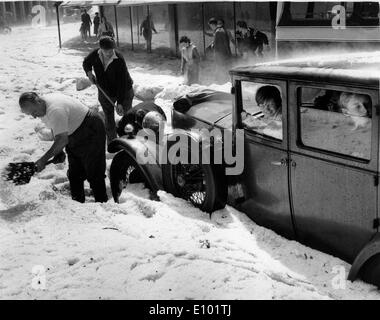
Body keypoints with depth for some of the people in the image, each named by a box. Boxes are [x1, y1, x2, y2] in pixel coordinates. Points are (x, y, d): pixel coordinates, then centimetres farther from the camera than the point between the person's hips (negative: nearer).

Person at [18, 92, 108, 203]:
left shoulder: (55, 110, -34)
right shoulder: (42, 107, -3)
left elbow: (62, 140, -37)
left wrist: (44, 159, -33)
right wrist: (58, 150, 5)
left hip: (91, 131, -10)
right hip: (74, 134, 10)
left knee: (94, 173, -8)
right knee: (74, 173, 13)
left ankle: (102, 203, 0)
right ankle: (78, 202, 22)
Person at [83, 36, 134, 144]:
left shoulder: (119, 60, -28)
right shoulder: (95, 55, -14)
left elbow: (122, 82, -28)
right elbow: (86, 62, 11)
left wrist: (120, 102, -30)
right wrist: (89, 72, -11)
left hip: (124, 92, -4)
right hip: (105, 92, 4)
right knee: (108, 119, 10)